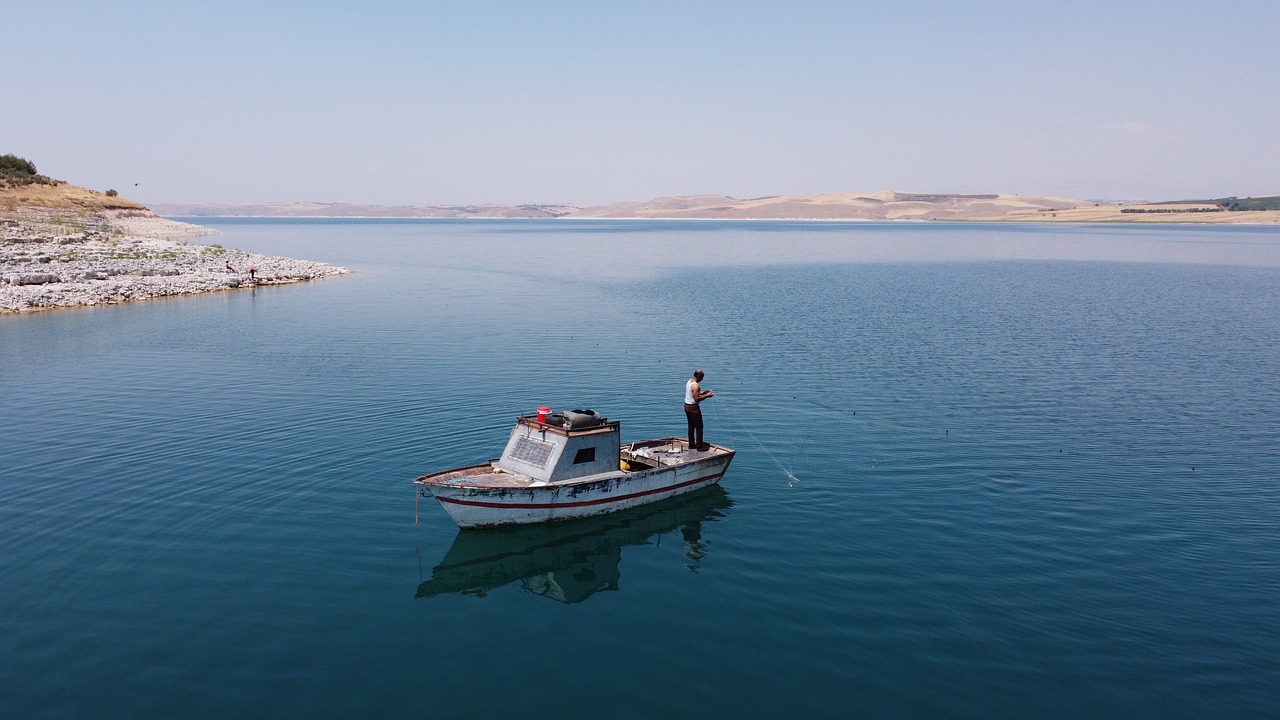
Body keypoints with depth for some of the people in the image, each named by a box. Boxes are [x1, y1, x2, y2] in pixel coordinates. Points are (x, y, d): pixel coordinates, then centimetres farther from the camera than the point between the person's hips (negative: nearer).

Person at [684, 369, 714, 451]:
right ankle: (699, 446, 7)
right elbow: (696, 399, -26)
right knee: (699, 426, 2)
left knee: (691, 426, 18)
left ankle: (691, 445, 25)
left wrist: (703, 392, 12)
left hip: (687, 406, 9)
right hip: (693, 407, -9)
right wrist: (706, 396, -17)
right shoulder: (696, 385, -24)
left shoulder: (689, 381, 6)